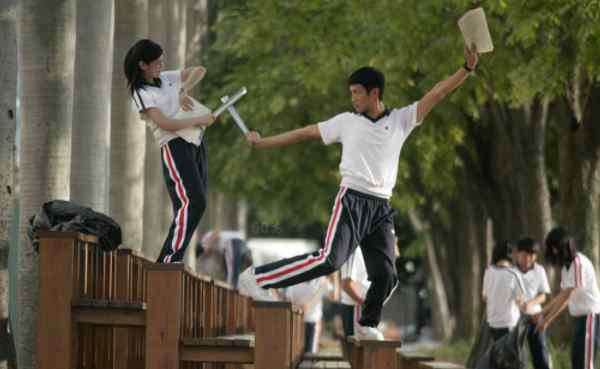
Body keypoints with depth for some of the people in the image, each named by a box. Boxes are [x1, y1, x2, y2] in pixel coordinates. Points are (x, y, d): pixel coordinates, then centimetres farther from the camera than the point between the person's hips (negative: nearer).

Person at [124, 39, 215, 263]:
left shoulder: (166, 78, 16)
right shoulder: (142, 93, -6)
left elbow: (199, 71, 21)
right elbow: (165, 124, -16)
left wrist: (184, 92, 3)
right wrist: (200, 120, -11)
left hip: (195, 143, 8)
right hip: (175, 146, -8)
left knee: (196, 204, 1)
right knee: (192, 202, -22)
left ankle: (171, 259, 0)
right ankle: (169, 258, -25)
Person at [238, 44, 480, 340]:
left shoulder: (401, 120, 10)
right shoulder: (347, 121, 9)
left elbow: (437, 94, 4)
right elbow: (305, 133, 16)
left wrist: (467, 69, -6)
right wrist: (261, 143, 19)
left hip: (381, 208, 3)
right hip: (352, 201, -3)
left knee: (385, 275, -4)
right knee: (330, 260, -21)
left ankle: (367, 325, 17)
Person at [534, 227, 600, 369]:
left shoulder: (579, 263, -18)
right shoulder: (566, 266, 13)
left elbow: (566, 297, -19)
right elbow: (562, 295, 16)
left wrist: (546, 320, -15)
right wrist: (542, 313, 12)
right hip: (579, 316, 10)